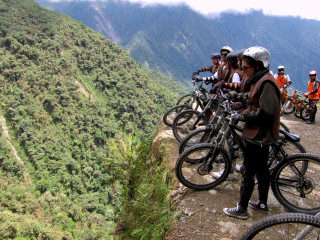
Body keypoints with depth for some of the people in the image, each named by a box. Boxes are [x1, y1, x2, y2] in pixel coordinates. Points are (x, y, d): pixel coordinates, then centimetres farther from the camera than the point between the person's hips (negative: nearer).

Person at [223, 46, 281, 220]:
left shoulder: (266, 83, -22)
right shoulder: (259, 80, 11)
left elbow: (266, 114, -27)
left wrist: (246, 116, -16)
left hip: (259, 137, -10)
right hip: (261, 135, 10)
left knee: (248, 173, 0)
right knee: (262, 170, 20)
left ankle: (241, 209, 12)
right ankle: (262, 203, 35)